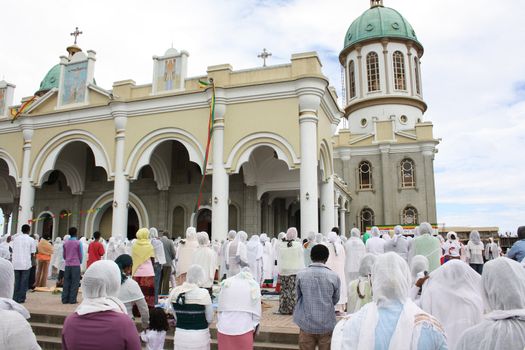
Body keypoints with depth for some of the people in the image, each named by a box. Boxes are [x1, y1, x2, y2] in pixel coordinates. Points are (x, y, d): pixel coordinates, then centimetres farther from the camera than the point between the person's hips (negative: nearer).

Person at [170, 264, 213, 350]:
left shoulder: (174, 292, -4)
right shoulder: (203, 293, -17)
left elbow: (176, 315, 4)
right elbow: (209, 318, -8)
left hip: (180, 334, 4)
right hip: (199, 335, -4)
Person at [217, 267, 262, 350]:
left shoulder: (226, 284, 7)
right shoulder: (254, 285, 1)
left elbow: (220, 309, 5)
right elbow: (257, 312, 0)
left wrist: (220, 325, 13)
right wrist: (254, 330, 10)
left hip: (224, 329, 2)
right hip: (244, 330, -2)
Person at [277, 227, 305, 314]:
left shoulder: (281, 245, -3)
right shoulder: (298, 245, -8)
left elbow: (279, 259, 4)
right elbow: (301, 259, -2)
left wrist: (279, 270, 12)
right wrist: (302, 270, 7)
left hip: (283, 271, 2)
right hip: (295, 271, -2)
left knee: (284, 290, 9)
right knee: (294, 290, 3)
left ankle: (284, 309, 14)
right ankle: (293, 308, 3)